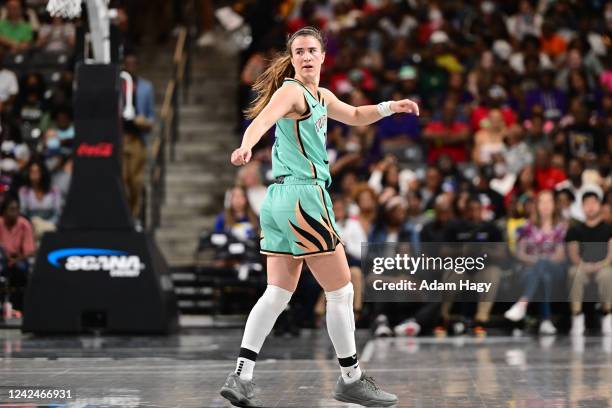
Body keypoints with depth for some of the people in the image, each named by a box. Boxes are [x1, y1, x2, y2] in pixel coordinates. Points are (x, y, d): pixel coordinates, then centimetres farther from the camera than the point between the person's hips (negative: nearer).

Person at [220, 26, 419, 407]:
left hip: (282, 200, 10)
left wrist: (390, 107, 21)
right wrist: (246, 147, -48)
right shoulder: (291, 91, -9)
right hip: (304, 195, -10)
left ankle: (241, 376, 1)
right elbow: (262, 120, -29)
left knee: (278, 293, 7)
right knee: (341, 292, 0)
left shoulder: (320, 96, 18)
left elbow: (355, 116, 35)